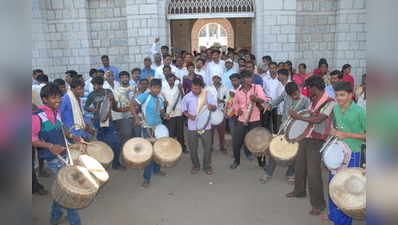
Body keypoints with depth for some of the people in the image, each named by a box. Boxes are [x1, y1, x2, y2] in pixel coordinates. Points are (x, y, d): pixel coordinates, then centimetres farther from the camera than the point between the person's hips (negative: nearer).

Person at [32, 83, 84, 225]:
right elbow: (32, 139, -19)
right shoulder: (37, 116, -17)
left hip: (64, 155, 8)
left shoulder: (56, 112, 7)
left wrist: (71, 136, 7)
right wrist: (50, 146, -30)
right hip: (53, 158, -8)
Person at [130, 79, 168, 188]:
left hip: (158, 127, 7)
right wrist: (135, 117, -25)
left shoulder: (160, 100, 8)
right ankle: (147, 178, 6)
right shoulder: (145, 96, -12)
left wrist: (165, 115, -5)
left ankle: (156, 169, 38)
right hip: (147, 128, -7)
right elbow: (132, 105, -15)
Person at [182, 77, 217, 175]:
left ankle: (207, 166, 25)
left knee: (207, 147, 6)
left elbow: (215, 106, 0)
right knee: (193, 148, 9)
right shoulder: (187, 97, -4)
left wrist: (211, 107, -24)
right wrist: (189, 115, -15)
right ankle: (196, 166, 30)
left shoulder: (208, 95, -6)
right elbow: (184, 110, 6)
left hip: (205, 126, -1)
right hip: (192, 127, 1)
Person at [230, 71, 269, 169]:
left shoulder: (257, 87, -4)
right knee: (236, 142, 4)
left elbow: (264, 99, -18)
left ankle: (262, 162, 24)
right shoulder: (238, 91, 7)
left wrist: (256, 99, -39)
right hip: (241, 120, 3)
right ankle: (236, 160, 28)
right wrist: (237, 109, 2)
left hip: (255, 120, -3)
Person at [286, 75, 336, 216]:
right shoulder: (314, 100, 9)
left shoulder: (330, 102, -16)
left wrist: (298, 117, -25)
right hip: (305, 137, 8)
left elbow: (318, 119, -26)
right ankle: (299, 191, 40)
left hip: (316, 141, -8)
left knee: (313, 172, -7)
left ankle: (318, 204, 8)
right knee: (299, 166, 19)